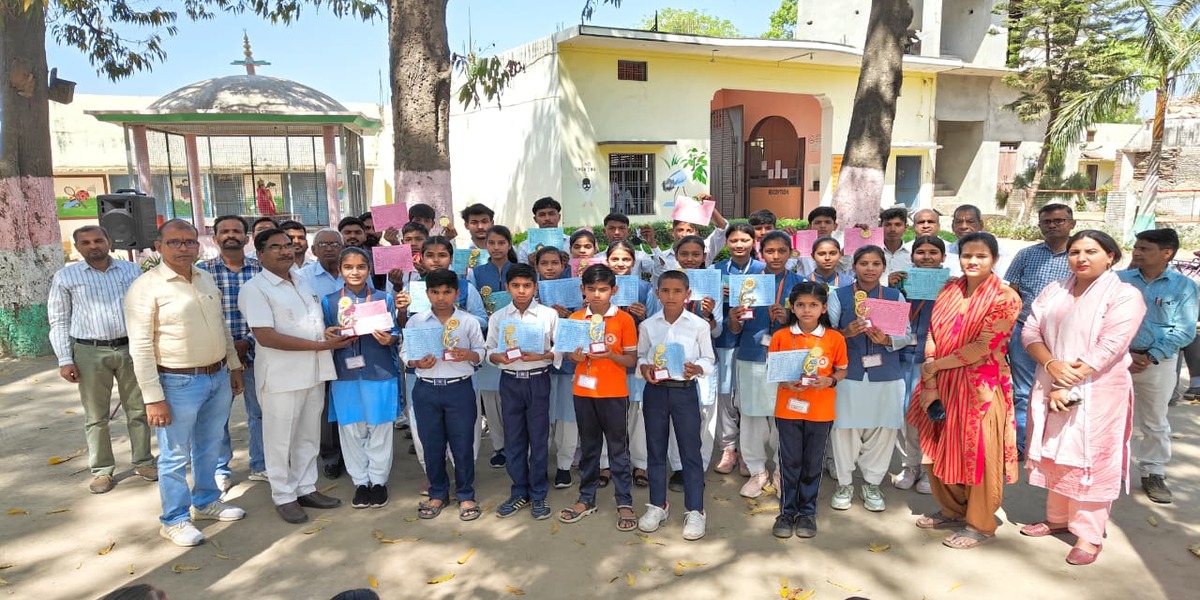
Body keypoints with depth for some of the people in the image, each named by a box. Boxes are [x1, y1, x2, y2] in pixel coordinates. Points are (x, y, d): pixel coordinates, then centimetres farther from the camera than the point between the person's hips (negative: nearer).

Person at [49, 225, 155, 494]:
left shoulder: (131, 270, 6)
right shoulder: (66, 276, 1)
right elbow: (59, 321, 3)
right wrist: (65, 360, -4)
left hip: (131, 348, 2)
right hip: (90, 352, -1)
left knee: (138, 410, 9)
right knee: (96, 416, 7)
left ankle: (143, 461, 22)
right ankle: (102, 470, 18)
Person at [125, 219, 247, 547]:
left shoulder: (206, 279, 7)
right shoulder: (145, 287, -14)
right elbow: (141, 347, -16)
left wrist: (234, 366, 15)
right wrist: (153, 398, -18)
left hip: (218, 377, 7)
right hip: (178, 383, -6)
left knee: (210, 447, 20)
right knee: (176, 456, 7)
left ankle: (206, 502, 38)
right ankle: (174, 520, 23)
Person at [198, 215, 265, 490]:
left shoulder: (261, 269, 2)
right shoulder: (203, 270, -1)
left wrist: (246, 343, -11)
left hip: (253, 352, 1)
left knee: (259, 411, 10)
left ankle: (260, 465, 25)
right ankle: (221, 469, 24)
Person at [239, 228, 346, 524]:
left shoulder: (304, 280, 11)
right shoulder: (254, 289, -11)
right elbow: (265, 336, -20)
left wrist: (334, 331, -1)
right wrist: (321, 345, -22)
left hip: (314, 372, 7)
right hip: (282, 375, -6)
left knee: (309, 435, 16)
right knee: (281, 439, 7)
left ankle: (306, 488, 31)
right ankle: (283, 496, 22)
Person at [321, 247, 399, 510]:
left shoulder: (384, 298, 2)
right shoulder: (328, 301, 6)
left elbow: (396, 333, 4)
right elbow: (324, 335, 9)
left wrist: (389, 339, -18)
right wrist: (327, 336, -14)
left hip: (380, 373, -1)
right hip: (345, 375, 1)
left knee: (379, 429, 6)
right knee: (351, 430, 9)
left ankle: (379, 480, 21)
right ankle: (360, 481, 24)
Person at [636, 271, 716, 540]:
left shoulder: (699, 325, -3)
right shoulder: (647, 325, 3)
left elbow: (709, 359, 1)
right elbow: (640, 355, 10)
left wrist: (698, 368, -19)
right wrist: (643, 368, -11)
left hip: (685, 391, -2)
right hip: (655, 391, 3)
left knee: (690, 451, 2)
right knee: (655, 450, 12)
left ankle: (695, 511, 14)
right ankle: (658, 505, 27)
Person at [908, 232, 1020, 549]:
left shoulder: (1005, 298, -10)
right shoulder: (949, 292, 7)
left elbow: (984, 347, -16)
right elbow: (932, 339, 3)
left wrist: (935, 365, -11)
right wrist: (929, 385, -5)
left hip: (981, 387, -5)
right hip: (942, 385, 6)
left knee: (978, 455, 4)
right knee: (941, 450, 14)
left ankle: (980, 525, 21)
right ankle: (952, 511, 34)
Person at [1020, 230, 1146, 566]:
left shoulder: (1124, 296, -7)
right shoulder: (1054, 291, 9)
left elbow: (1107, 349, -16)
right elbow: (1030, 331, 2)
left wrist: (1069, 387, -19)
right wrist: (1051, 364, -16)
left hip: (1096, 394, -5)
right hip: (1049, 388, 5)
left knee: (1090, 460, 0)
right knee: (1054, 456, 13)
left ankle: (1089, 534, 11)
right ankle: (1057, 518, 29)